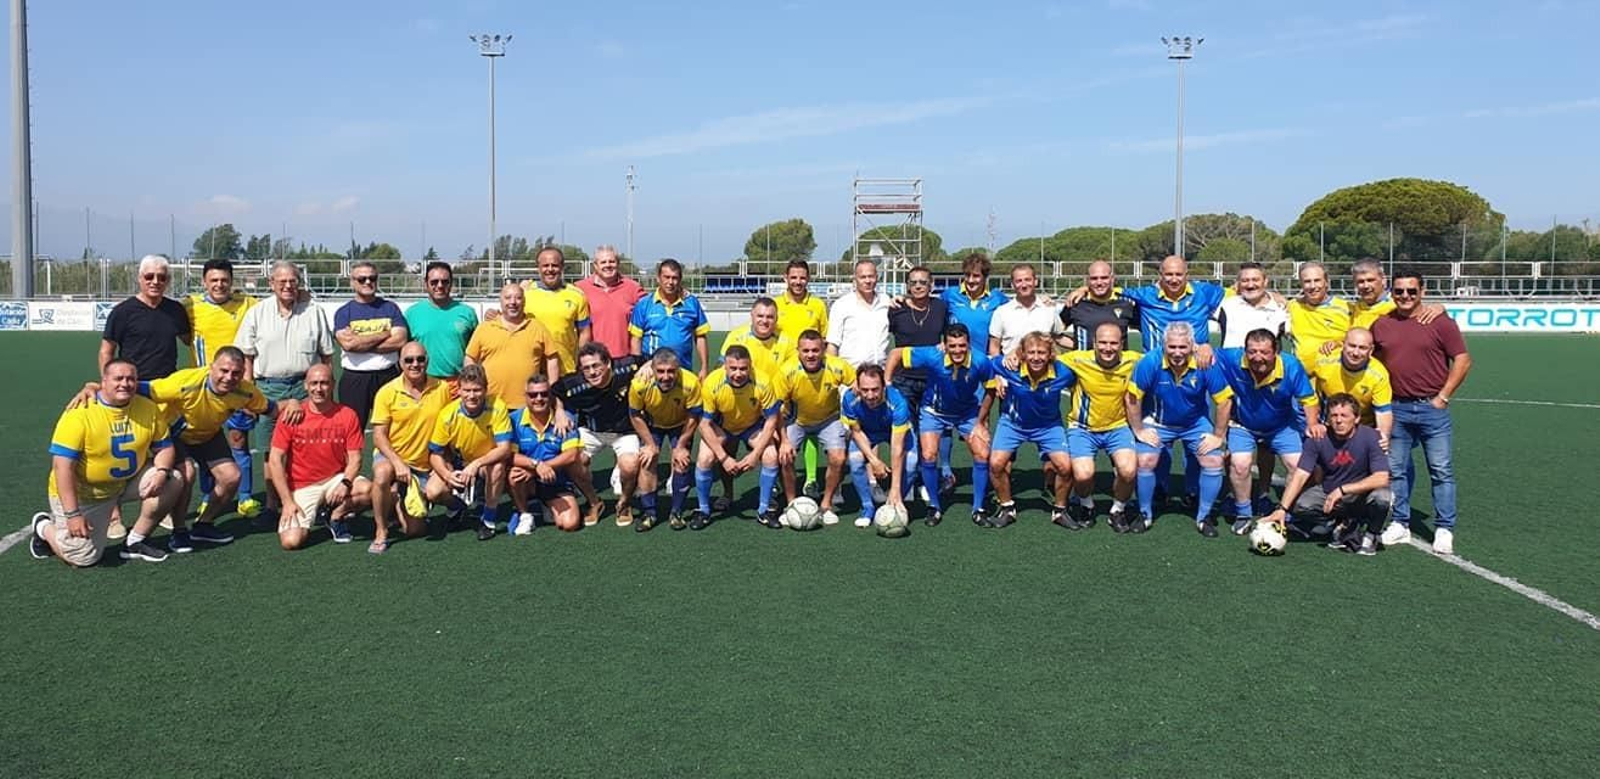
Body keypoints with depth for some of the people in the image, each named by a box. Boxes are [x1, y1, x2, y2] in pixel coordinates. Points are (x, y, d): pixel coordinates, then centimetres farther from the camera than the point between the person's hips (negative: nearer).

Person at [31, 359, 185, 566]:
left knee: (173, 480, -16)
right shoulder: (80, 412, -24)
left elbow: (164, 447, 2)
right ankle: (44, 527, 24)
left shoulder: (149, 409, -9)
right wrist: (72, 514, -28)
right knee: (83, 558, -10)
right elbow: (62, 465, -24)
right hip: (80, 492, -5)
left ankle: (134, 542, 1)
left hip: (128, 482, 5)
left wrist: (161, 472, -22)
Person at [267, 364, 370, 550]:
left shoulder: (347, 415, -2)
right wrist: (287, 501, -13)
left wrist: (345, 483, -22)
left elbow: (354, 458, -1)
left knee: (367, 490, -30)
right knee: (291, 541, -21)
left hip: (335, 480, 1)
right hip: (302, 488, -1)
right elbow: (275, 460, -6)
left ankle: (335, 516, 2)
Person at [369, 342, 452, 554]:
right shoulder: (387, 392, -10)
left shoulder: (442, 389, -5)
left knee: (414, 530, 0)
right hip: (391, 456, -2)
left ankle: (398, 502, 34)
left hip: (424, 466, 2)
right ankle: (380, 532, -18)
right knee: (382, 475, -40)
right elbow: (379, 436, -10)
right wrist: (398, 463, -25)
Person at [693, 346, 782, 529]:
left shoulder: (762, 383, -30)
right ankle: (703, 510, 2)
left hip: (753, 426, 0)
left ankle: (764, 510, 0)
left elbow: (771, 420, -18)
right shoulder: (712, 384, -31)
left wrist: (755, 454, -24)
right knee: (704, 459, -22)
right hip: (721, 427, 0)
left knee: (771, 456, -22)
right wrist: (724, 458, -26)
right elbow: (705, 424, -21)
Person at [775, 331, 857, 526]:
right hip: (796, 420, 0)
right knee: (785, 457, -17)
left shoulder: (837, 367, -28)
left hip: (829, 418, 0)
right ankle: (791, 504, 7)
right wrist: (784, 440, -20)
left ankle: (826, 505, 8)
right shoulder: (787, 371, -28)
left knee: (838, 458, -16)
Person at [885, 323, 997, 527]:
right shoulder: (932, 357, -32)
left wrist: (980, 423, -6)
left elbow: (990, 390, -9)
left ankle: (978, 509, 9)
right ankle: (934, 507, 7)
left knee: (982, 454, -9)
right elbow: (896, 353, -20)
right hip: (934, 411, -1)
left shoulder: (981, 362, -28)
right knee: (928, 455, -14)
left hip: (968, 413, 1)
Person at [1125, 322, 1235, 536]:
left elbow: (1225, 400, -11)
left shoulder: (1205, 365, -23)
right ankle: (1145, 514, 6)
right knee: (1145, 461, -17)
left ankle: (1203, 517, 9)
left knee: (1214, 462, -12)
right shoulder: (1150, 362, -26)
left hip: (1196, 423, 1)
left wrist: (1218, 436, -9)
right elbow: (1132, 398, -14)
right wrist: (1139, 431, -11)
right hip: (1158, 423, -1)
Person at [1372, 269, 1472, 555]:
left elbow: (1463, 360, -3)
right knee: (1396, 469, 9)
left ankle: (1444, 529, 7)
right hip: (1397, 408, 4)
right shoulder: (1381, 325, 7)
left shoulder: (1440, 323, -4)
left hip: (1432, 407, -4)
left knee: (1441, 470, 0)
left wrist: (1443, 396, -7)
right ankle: (1400, 523, 21)